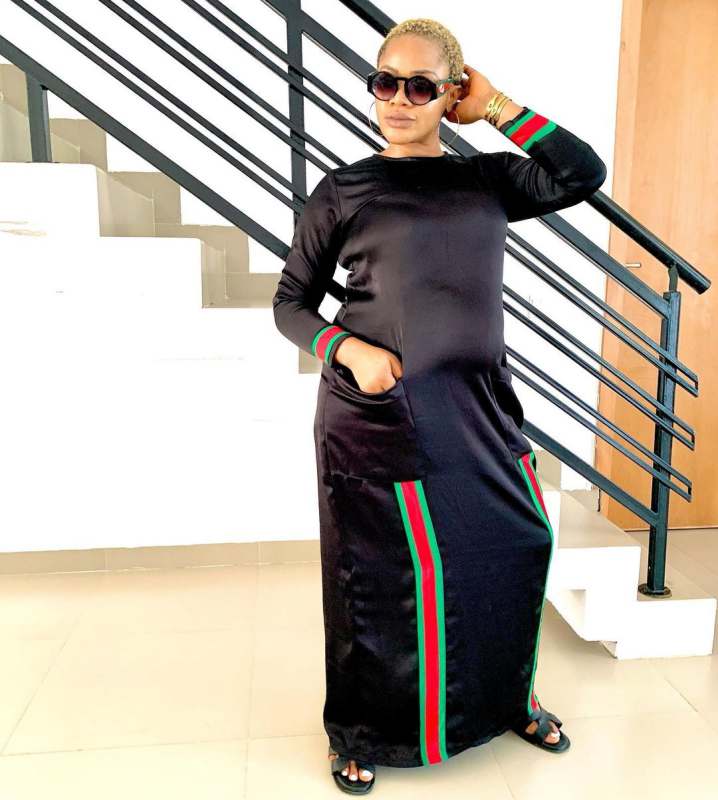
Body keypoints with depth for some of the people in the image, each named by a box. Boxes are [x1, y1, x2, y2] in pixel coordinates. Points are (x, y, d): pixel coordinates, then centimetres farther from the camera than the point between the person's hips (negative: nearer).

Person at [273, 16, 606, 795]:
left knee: (515, 550, 12)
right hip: (372, 417, -3)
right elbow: (290, 301, 3)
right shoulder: (343, 190, 1)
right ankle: (360, 731, 31)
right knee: (377, 574, 6)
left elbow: (585, 174, 2)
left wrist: (499, 108, 1)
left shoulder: (490, 179, 10)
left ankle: (508, 698, 40)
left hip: (479, 414, 4)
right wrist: (350, 350, -14)